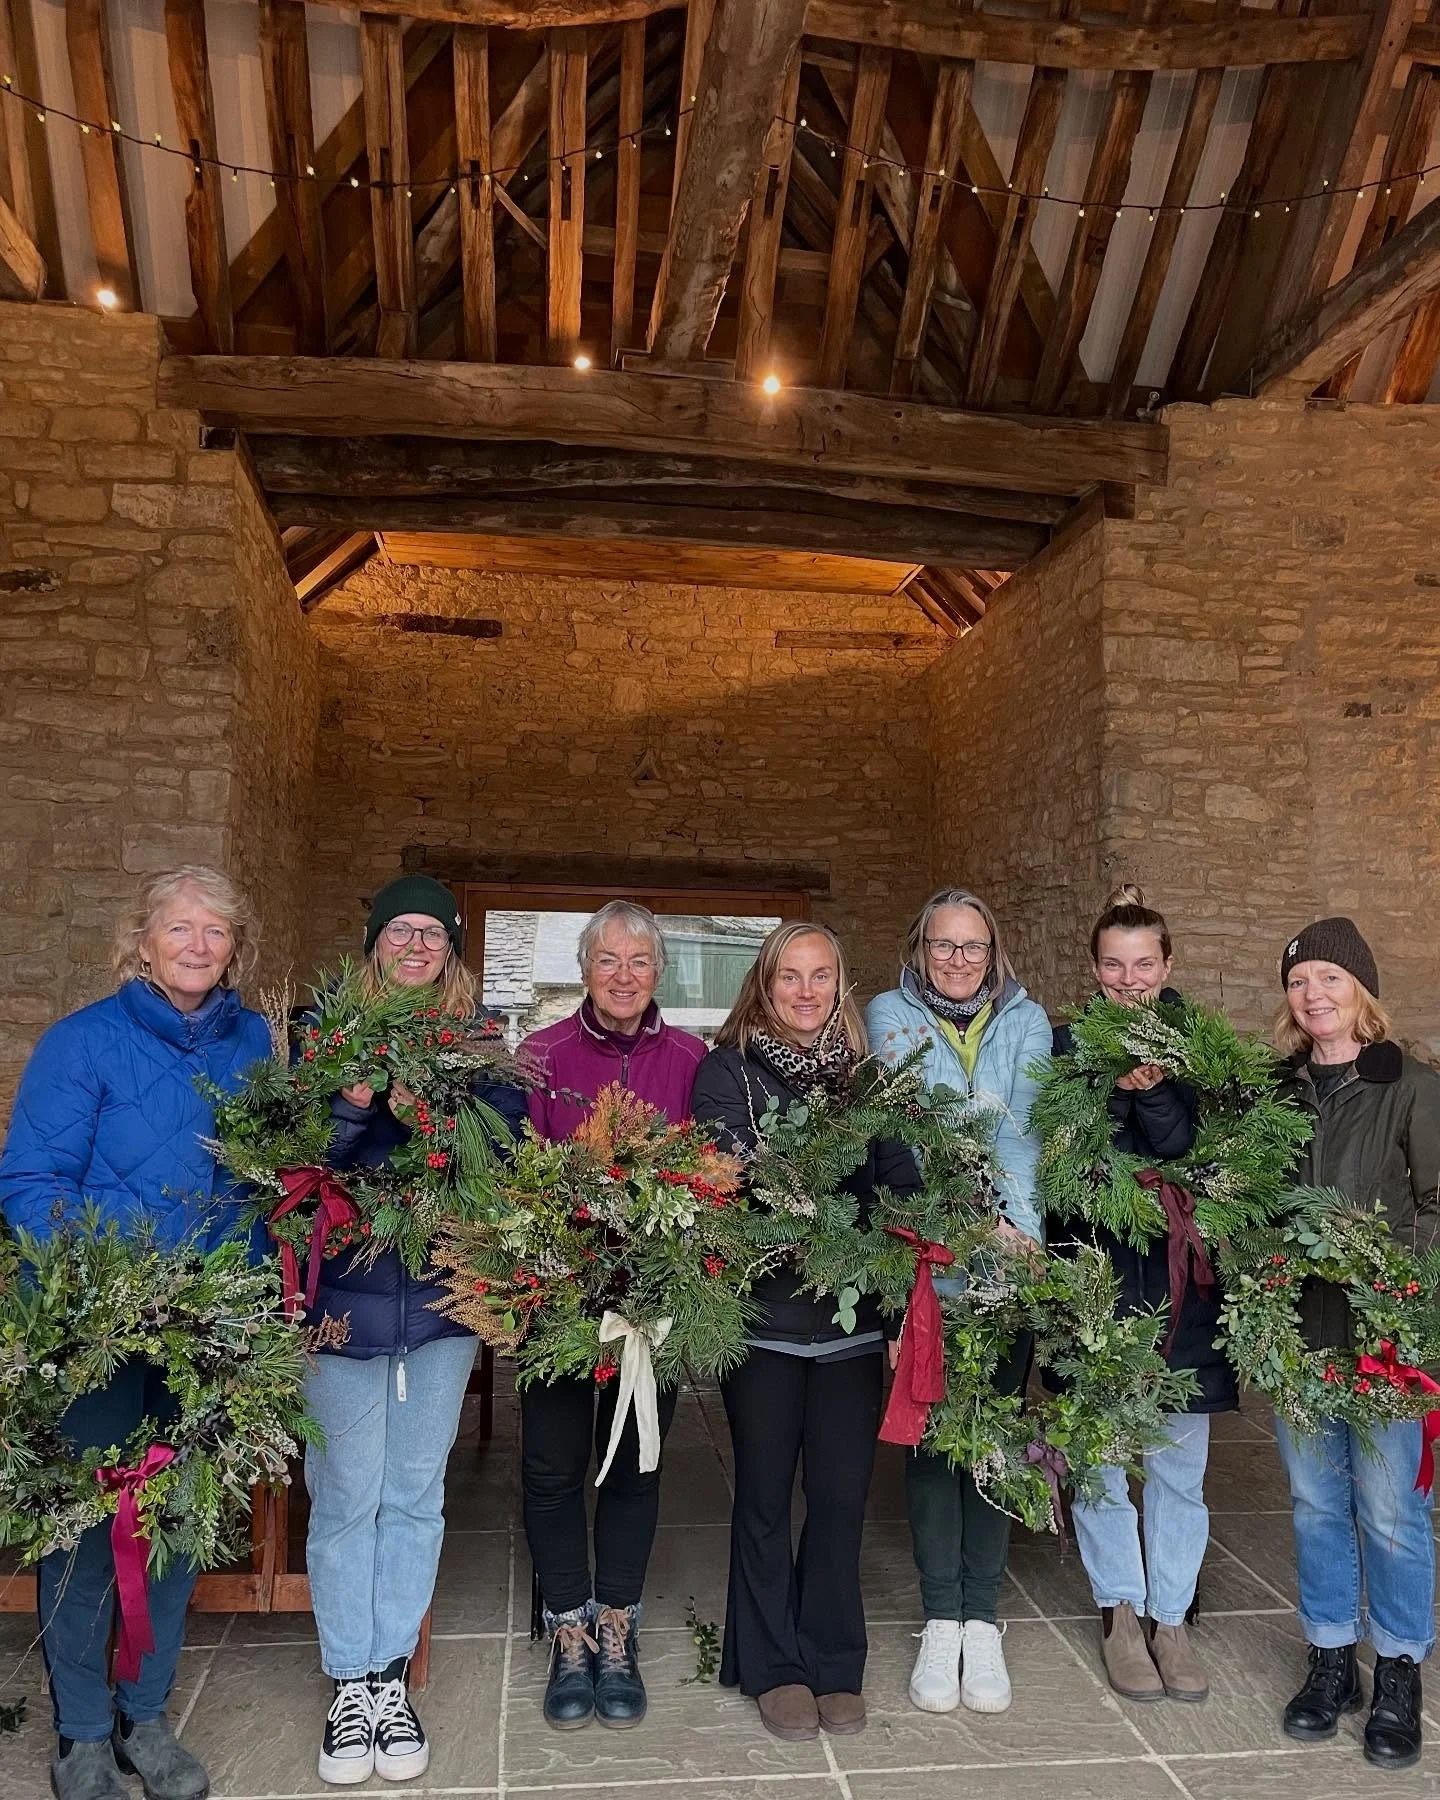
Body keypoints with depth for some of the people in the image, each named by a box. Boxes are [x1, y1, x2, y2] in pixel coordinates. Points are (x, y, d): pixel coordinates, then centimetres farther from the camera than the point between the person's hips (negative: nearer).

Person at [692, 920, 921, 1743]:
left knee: (842, 1494, 9)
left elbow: (901, 1181, 1)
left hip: (854, 1313, 3)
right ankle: (772, 1666, 28)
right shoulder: (728, 1070, -1)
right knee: (766, 1495, 11)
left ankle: (836, 1664, 28)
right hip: (764, 1311, -2)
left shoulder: (865, 1073, 8)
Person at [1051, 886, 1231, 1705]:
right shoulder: (1067, 1046, 2)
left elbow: (1204, 1158, -7)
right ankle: (1121, 1612, 26)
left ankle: (1171, 1617, 26)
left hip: (1179, 1275, 1)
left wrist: (1151, 1090, -22)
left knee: (1180, 1460, 9)